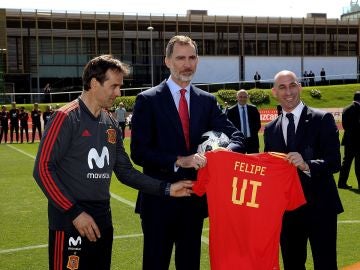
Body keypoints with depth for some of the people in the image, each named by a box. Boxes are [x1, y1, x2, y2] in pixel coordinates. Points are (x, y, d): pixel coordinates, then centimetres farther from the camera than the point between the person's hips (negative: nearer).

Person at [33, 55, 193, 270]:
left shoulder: (111, 124, 10)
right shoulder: (66, 118, -11)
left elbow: (125, 171, 13)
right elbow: (42, 169, -14)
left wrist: (166, 189, 3)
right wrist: (74, 212, -17)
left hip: (102, 221, 7)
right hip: (70, 222, -7)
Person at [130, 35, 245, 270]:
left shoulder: (207, 101, 6)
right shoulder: (148, 100, -6)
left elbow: (237, 137, -1)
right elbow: (139, 152, -12)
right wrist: (178, 161, -24)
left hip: (194, 198, 4)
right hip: (159, 199, -3)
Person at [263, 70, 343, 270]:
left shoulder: (322, 119, -5)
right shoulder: (270, 129, 9)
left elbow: (334, 162, -12)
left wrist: (307, 165, -30)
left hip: (319, 206, -4)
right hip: (286, 207, 4)